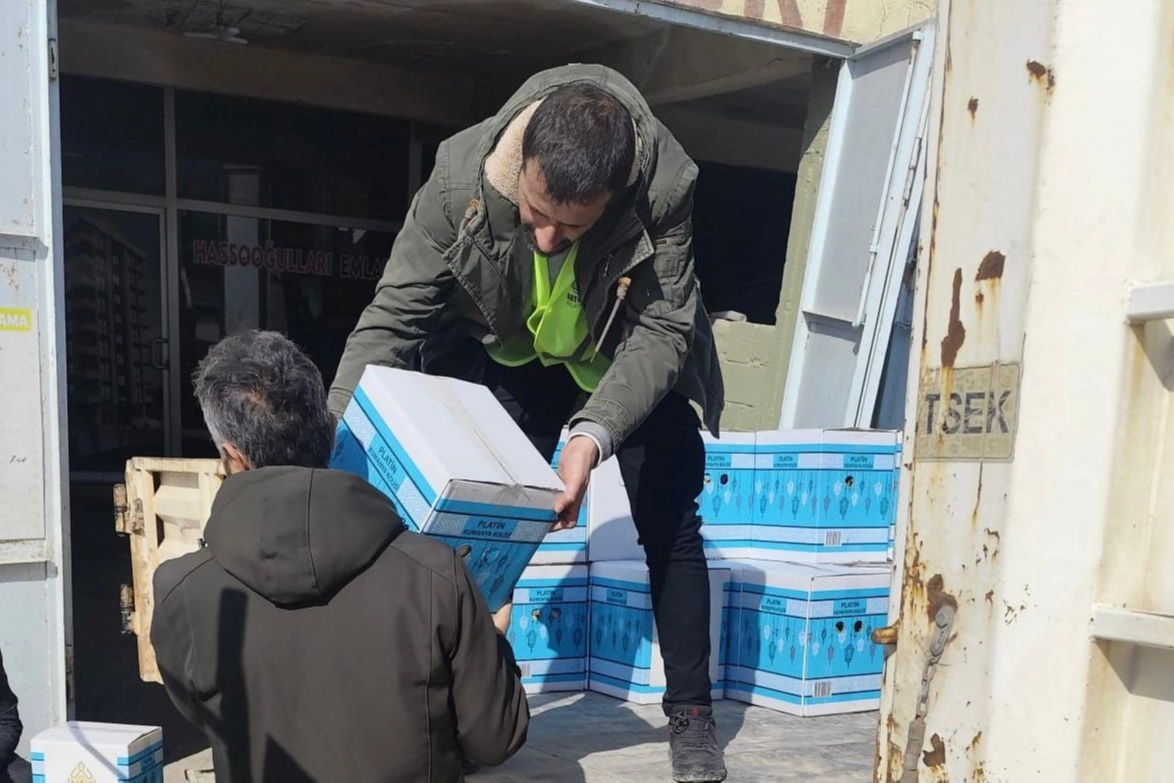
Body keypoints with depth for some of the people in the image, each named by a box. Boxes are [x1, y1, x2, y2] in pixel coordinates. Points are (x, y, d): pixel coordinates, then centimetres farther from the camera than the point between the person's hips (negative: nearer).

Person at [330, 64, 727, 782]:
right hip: (508, 358, 1)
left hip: (630, 362, 0)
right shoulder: (462, 177, -33)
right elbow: (393, 317, -27)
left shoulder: (663, 186, -36)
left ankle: (692, 716, 13)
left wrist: (593, 435, -49)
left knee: (671, 526, -1)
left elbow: (662, 329, -33)